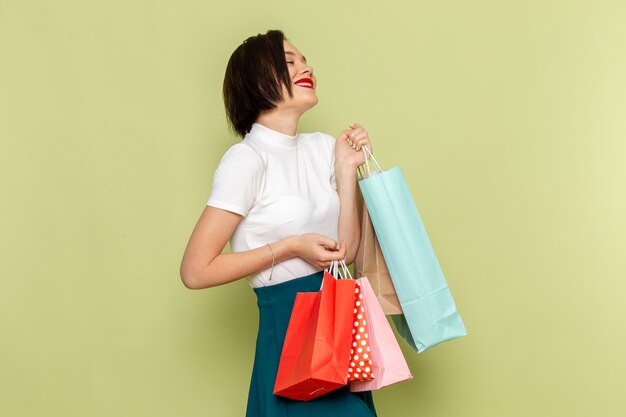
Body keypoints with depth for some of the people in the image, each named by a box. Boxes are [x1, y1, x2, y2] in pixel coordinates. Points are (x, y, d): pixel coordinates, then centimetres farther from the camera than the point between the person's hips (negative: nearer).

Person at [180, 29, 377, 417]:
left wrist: (347, 168, -5)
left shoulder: (323, 147, 6)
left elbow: (346, 250, 1)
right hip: (288, 324, -7)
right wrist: (291, 247, -16)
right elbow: (196, 271, -16)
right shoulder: (247, 159, -14)